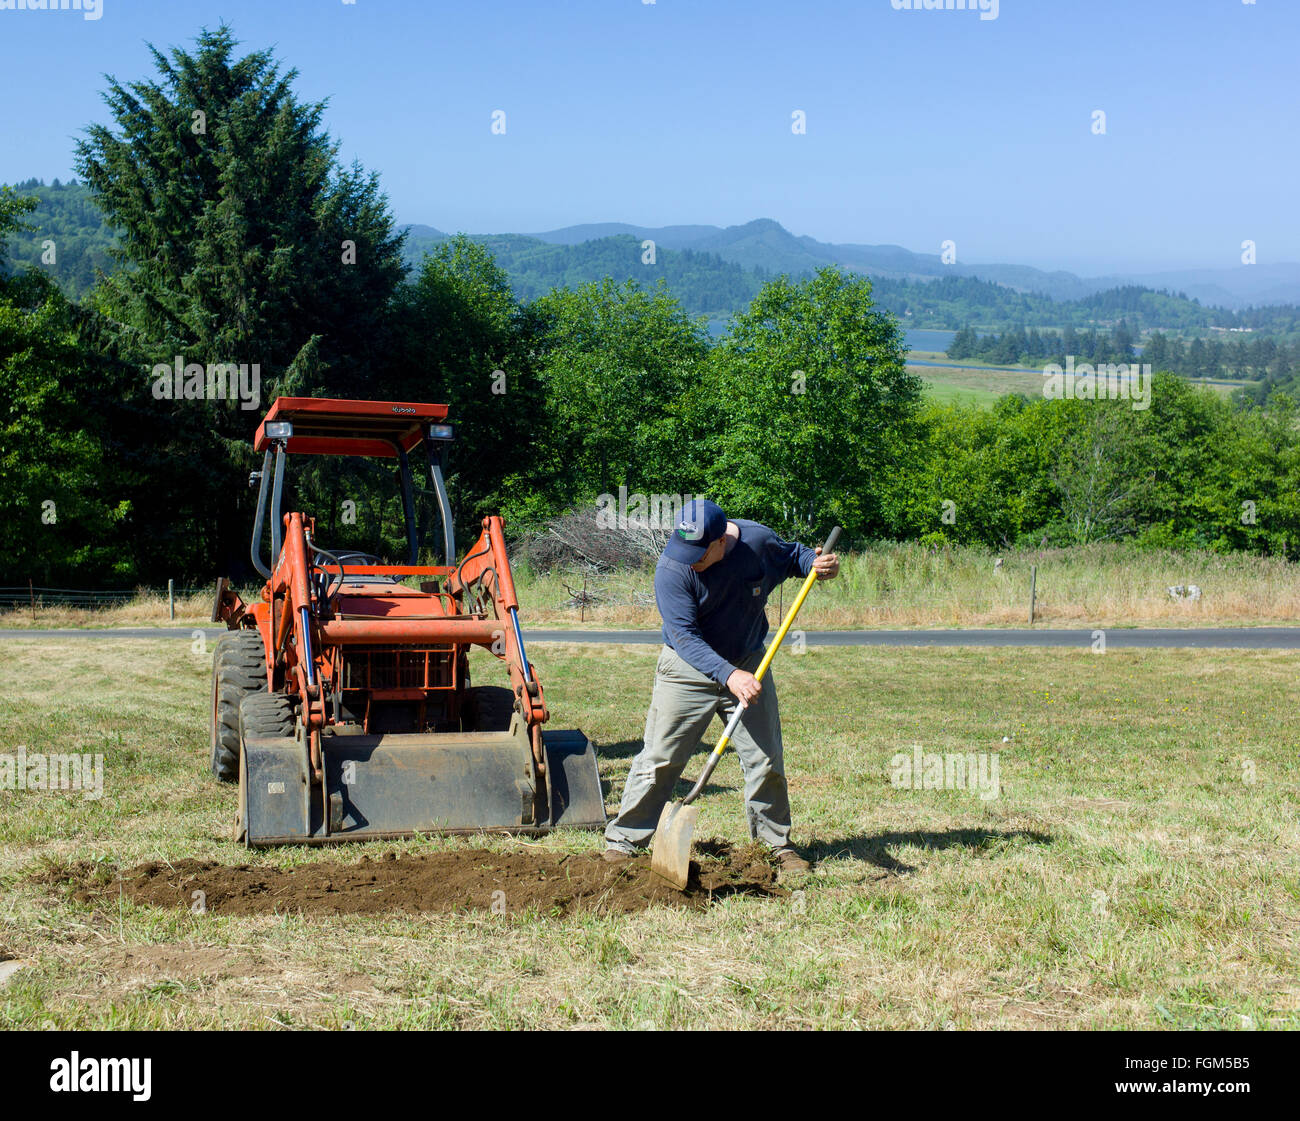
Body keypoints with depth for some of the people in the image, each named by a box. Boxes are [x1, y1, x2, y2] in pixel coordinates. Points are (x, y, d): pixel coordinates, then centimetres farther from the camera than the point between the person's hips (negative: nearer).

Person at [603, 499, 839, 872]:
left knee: (766, 760, 6)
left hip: (748, 665, 3)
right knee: (659, 759, -2)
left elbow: (792, 555, 6)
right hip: (688, 670, -2)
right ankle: (623, 840, 9)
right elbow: (685, 636, -29)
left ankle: (778, 843, 22)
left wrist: (818, 565, -17)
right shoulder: (671, 569, -26)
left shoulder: (758, 541, -17)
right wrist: (728, 675, -41)